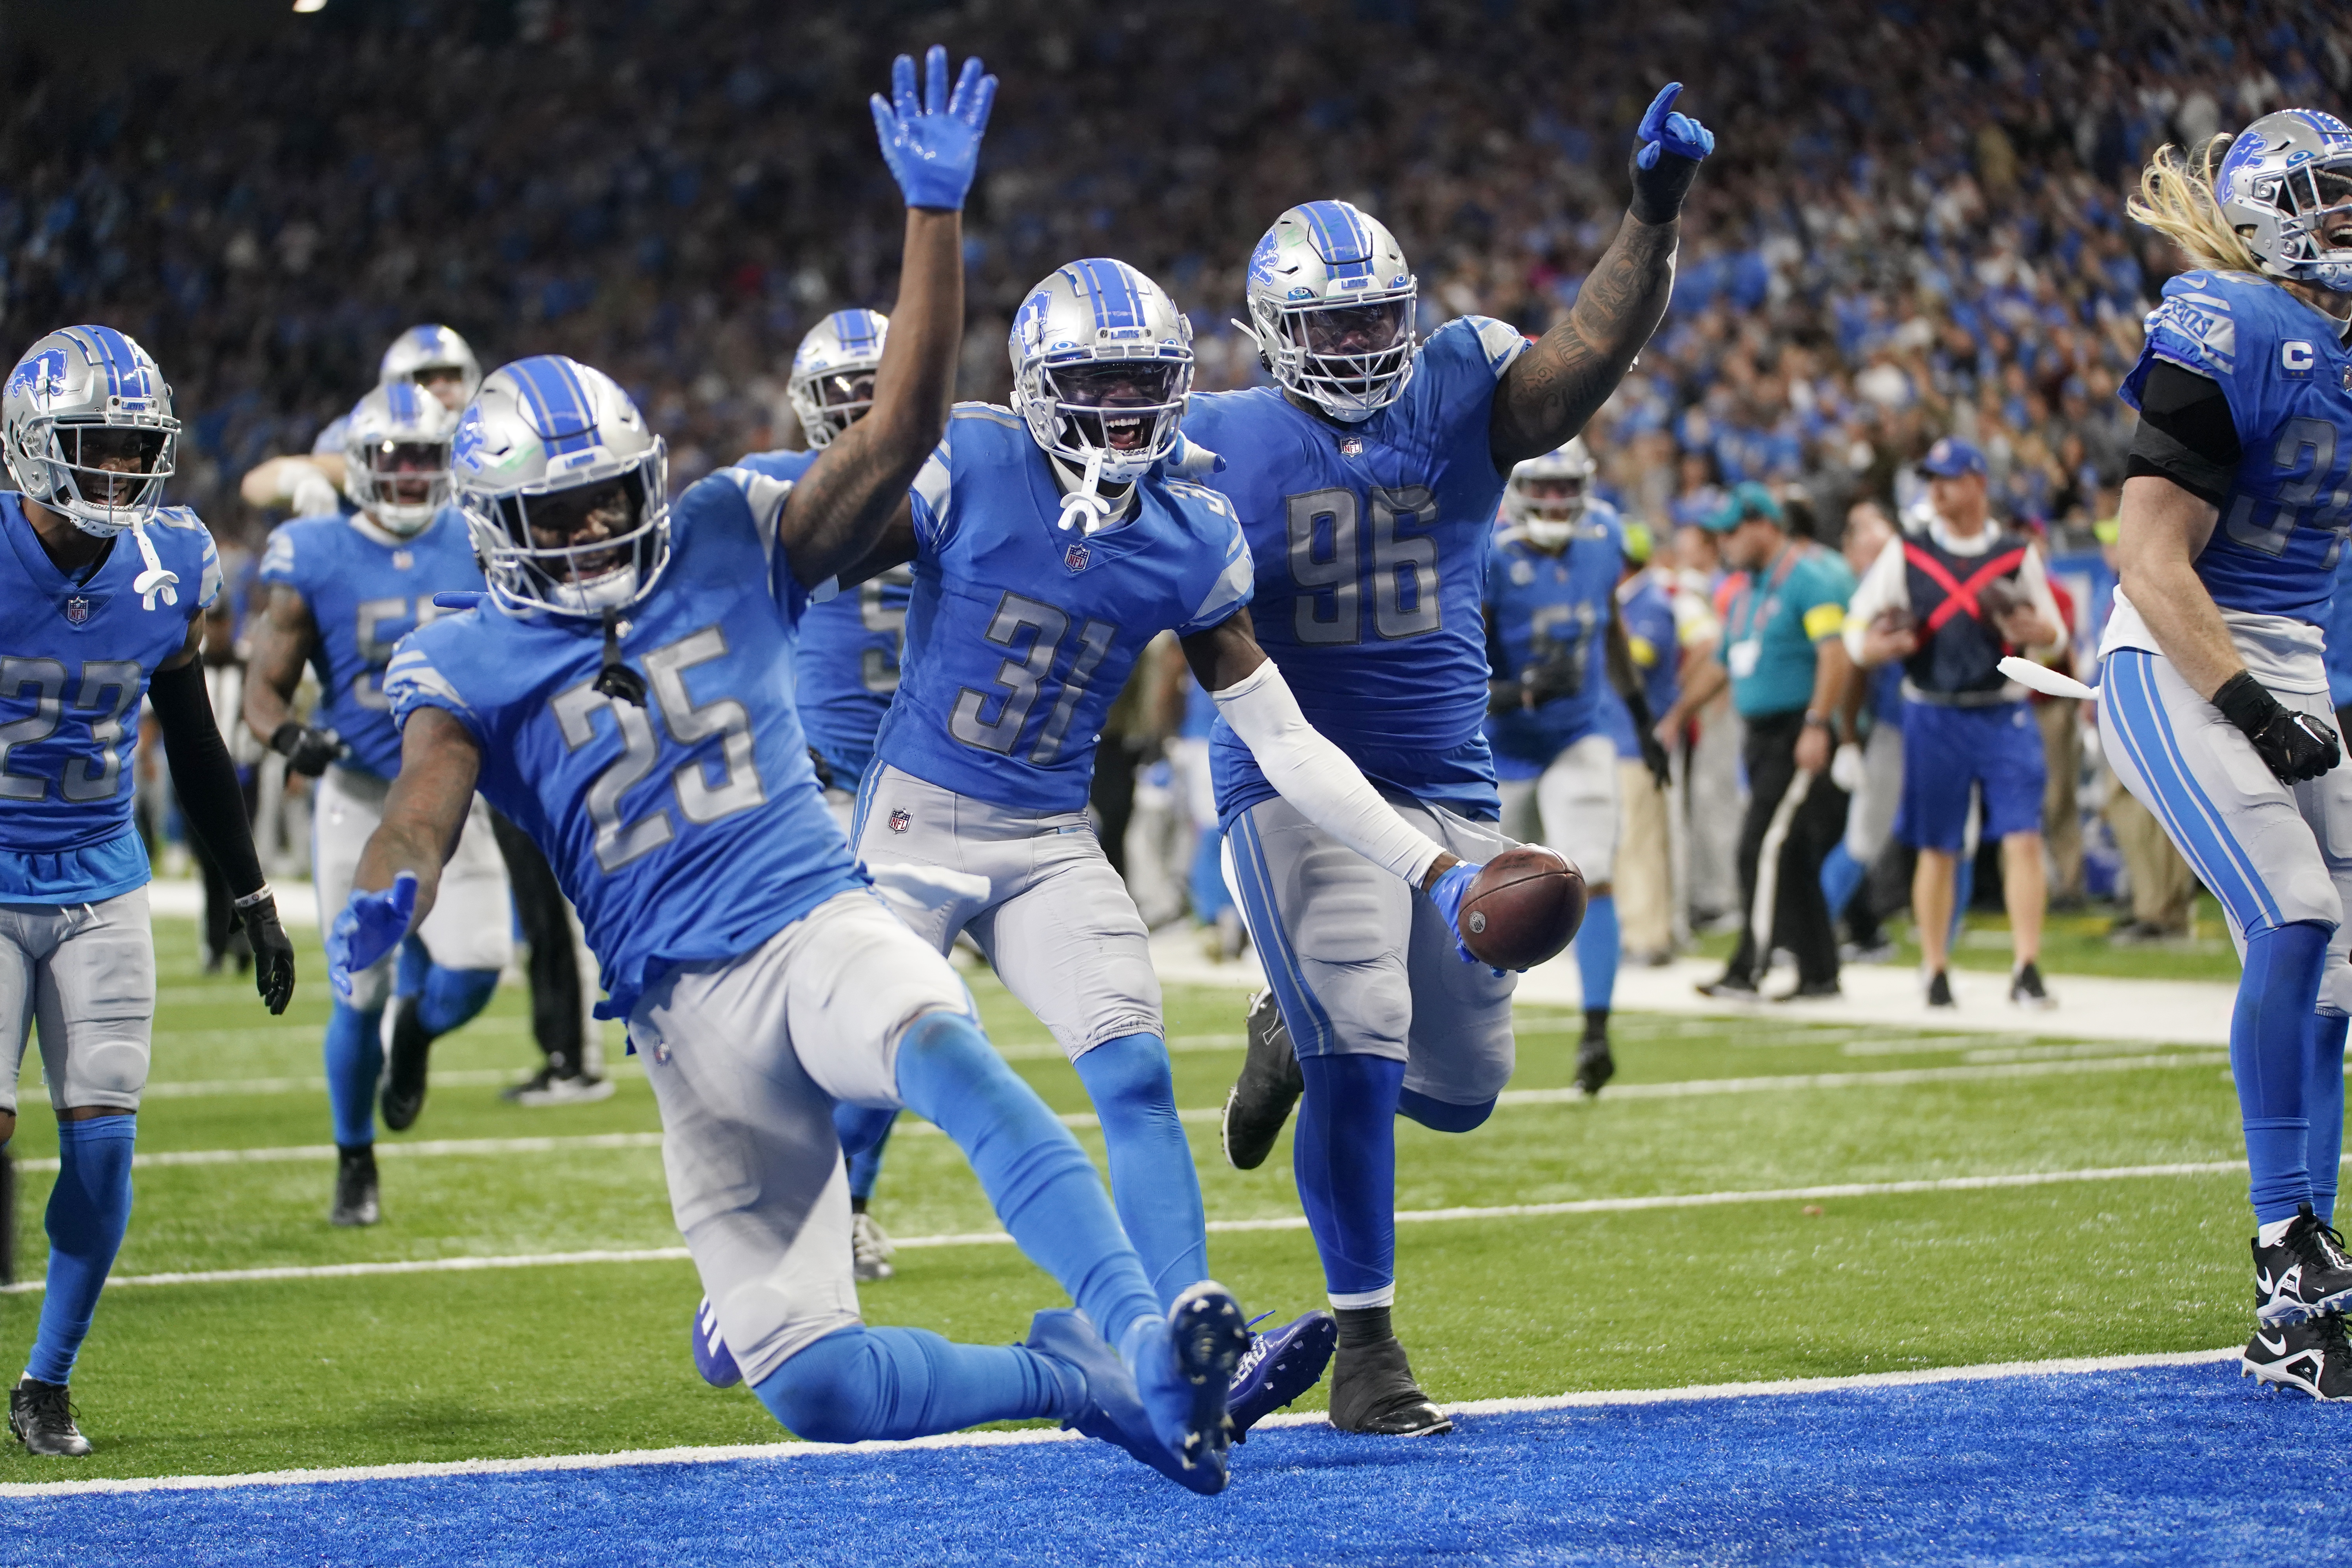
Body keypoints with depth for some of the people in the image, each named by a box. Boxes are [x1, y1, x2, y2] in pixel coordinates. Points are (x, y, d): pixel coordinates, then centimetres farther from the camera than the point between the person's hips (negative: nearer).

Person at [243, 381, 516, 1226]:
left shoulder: (475, 550, 1)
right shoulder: (315, 563, -5)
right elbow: (265, 689, -2)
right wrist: (289, 735, -23)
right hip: (359, 798, -1)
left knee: (474, 966, -15)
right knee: (361, 992, -2)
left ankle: (414, 1033, 23)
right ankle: (355, 1165, 20)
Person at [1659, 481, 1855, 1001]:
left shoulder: (1809, 577, -11)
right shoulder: (1745, 589, 18)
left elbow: (1836, 654, -20)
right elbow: (1722, 664, 28)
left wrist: (1816, 725, -26)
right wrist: (1677, 715, 27)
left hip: (1800, 736, -9)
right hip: (1763, 738, 9)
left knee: (1765, 849, -13)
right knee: (1792, 860, 9)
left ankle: (1748, 971, -13)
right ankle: (1818, 972, 14)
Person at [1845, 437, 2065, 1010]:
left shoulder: (2017, 554, 7)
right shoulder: (1905, 554, 6)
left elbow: (2055, 630, 13)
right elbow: (1856, 635, 6)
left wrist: (2030, 630, -10)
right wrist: (1884, 646, -16)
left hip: (2005, 714, 0)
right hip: (1934, 718, 0)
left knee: (2023, 838, -10)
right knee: (1937, 849, 6)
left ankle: (2027, 970, -10)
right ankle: (1936, 974, 16)